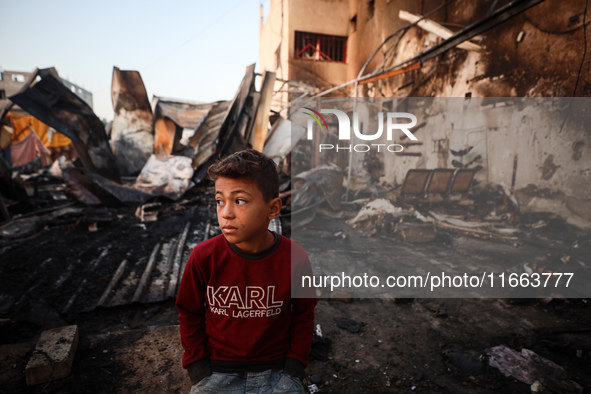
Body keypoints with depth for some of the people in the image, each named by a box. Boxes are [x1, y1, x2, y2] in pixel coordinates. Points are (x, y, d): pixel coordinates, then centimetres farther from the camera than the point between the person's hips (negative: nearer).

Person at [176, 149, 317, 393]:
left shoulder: (294, 258, -16)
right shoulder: (203, 257, -15)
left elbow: (303, 314, 1)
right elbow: (190, 314, 2)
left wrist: (294, 366, -2)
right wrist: (197, 366, 1)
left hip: (275, 371, 0)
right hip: (217, 371, 0)